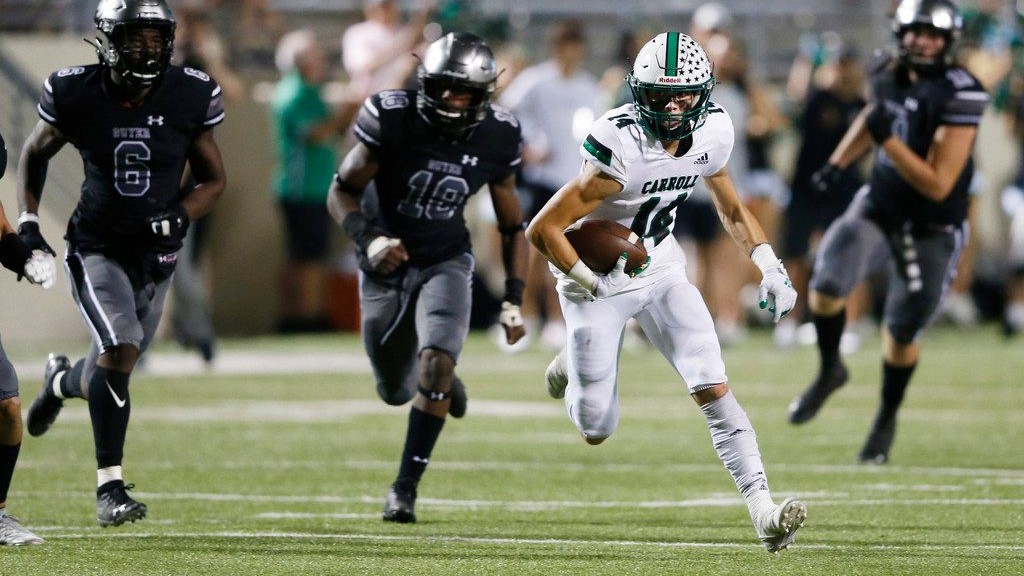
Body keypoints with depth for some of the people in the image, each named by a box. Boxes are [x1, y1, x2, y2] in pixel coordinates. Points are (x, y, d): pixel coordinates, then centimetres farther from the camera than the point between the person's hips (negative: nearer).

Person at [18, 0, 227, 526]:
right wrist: (28, 222, -2)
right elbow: (35, 154, 8)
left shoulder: (190, 97, -8)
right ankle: (110, 488, -17)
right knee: (119, 348, -25)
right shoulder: (75, 95, -11)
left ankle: (61, 381, 53)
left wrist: (180, 215, -15)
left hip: (154, 255, 3)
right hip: (96, 246, -3)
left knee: (110, 373, 13)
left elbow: (213, 178, 4)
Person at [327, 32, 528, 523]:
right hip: (388, 264, 0)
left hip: (446, 263, 0)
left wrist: (513, 300, -3)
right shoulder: (392, 119, -19)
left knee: (436, 364, -25)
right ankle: (441, 381, 50)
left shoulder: (496, 138, -11)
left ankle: (405, 487, -15)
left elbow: (512, 227, 3)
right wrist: (368, 238, -28)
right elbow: (342, 192, -9)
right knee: (395, 391, 12)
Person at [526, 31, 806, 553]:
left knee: (715, 390, -12)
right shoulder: (620, 149, -31)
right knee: (597, 432, 7)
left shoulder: (711, 133, -11)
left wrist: (768, 264, -3)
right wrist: (590, 286, -19)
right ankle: (573, 363, 40)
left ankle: (763, 511, -14)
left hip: (662, 269, 4)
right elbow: (543, 230, -27)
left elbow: (731, 207, 9)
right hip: (600, 278, -4)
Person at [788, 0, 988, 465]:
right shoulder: (888, 72, -6)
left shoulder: (960, 95, -26)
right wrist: (839, 161, 10)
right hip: (880, 205, 4)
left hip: (933, 230, -4)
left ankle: (886, 421, 35)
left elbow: (938, 186, -28)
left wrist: (887, 139, -34)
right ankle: (829, 370, 9)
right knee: (827, 285, -20)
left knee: (901, 333, 8)